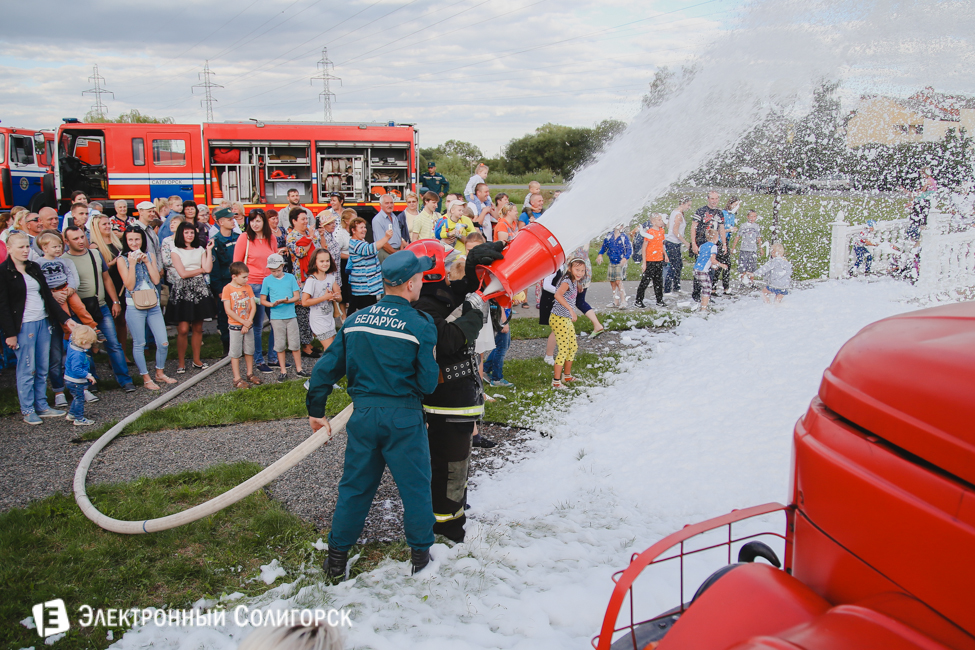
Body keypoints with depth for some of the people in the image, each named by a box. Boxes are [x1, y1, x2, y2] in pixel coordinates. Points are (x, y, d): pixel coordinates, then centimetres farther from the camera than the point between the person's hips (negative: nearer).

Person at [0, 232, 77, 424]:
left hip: (43, 322, 6)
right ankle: (28, 411, 11)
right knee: (27, 370, 1)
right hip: (23, 326, -6)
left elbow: (48, 296, 15)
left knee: (42, 369, 10)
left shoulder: (34, 268, 13)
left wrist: (65, 319, 8)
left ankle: (42, 406, 20)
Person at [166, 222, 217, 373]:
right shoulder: (176, 251, 1)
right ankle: (181, 362, 3)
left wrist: (209, 250, 1)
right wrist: (201, 269, 2)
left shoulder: (200, 250, 14)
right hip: (183, 290, -4)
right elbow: (183, 273, -7)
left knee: (198, 328, 6)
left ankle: (197, 360, 17)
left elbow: (208, 269, 0)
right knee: (183, 329, -8)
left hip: (200, 289, 4)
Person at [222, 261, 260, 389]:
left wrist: (248, 322, -10)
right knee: (235, 353, 1)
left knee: (249, 350, 13)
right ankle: (237, 379, 6)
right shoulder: (227, 289, -11)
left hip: (248, 325, 5)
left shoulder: (247, 287, 5)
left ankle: (250, 374, 27)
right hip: (235, 326, -5)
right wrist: (243, 322, -14)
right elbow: (228, 310, -14)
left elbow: (253, 307, 2)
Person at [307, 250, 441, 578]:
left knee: (355, 485, 17)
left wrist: (316, 410, 14)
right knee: (415, 485, 13)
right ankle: (420, 551, 26)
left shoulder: (354, 320, 2)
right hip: (404, 417, -4)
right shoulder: (421, 325, -11)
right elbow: (428, 382, -12)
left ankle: (337, 556, 26)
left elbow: (326, 368, 4)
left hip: (363, 415, 4)